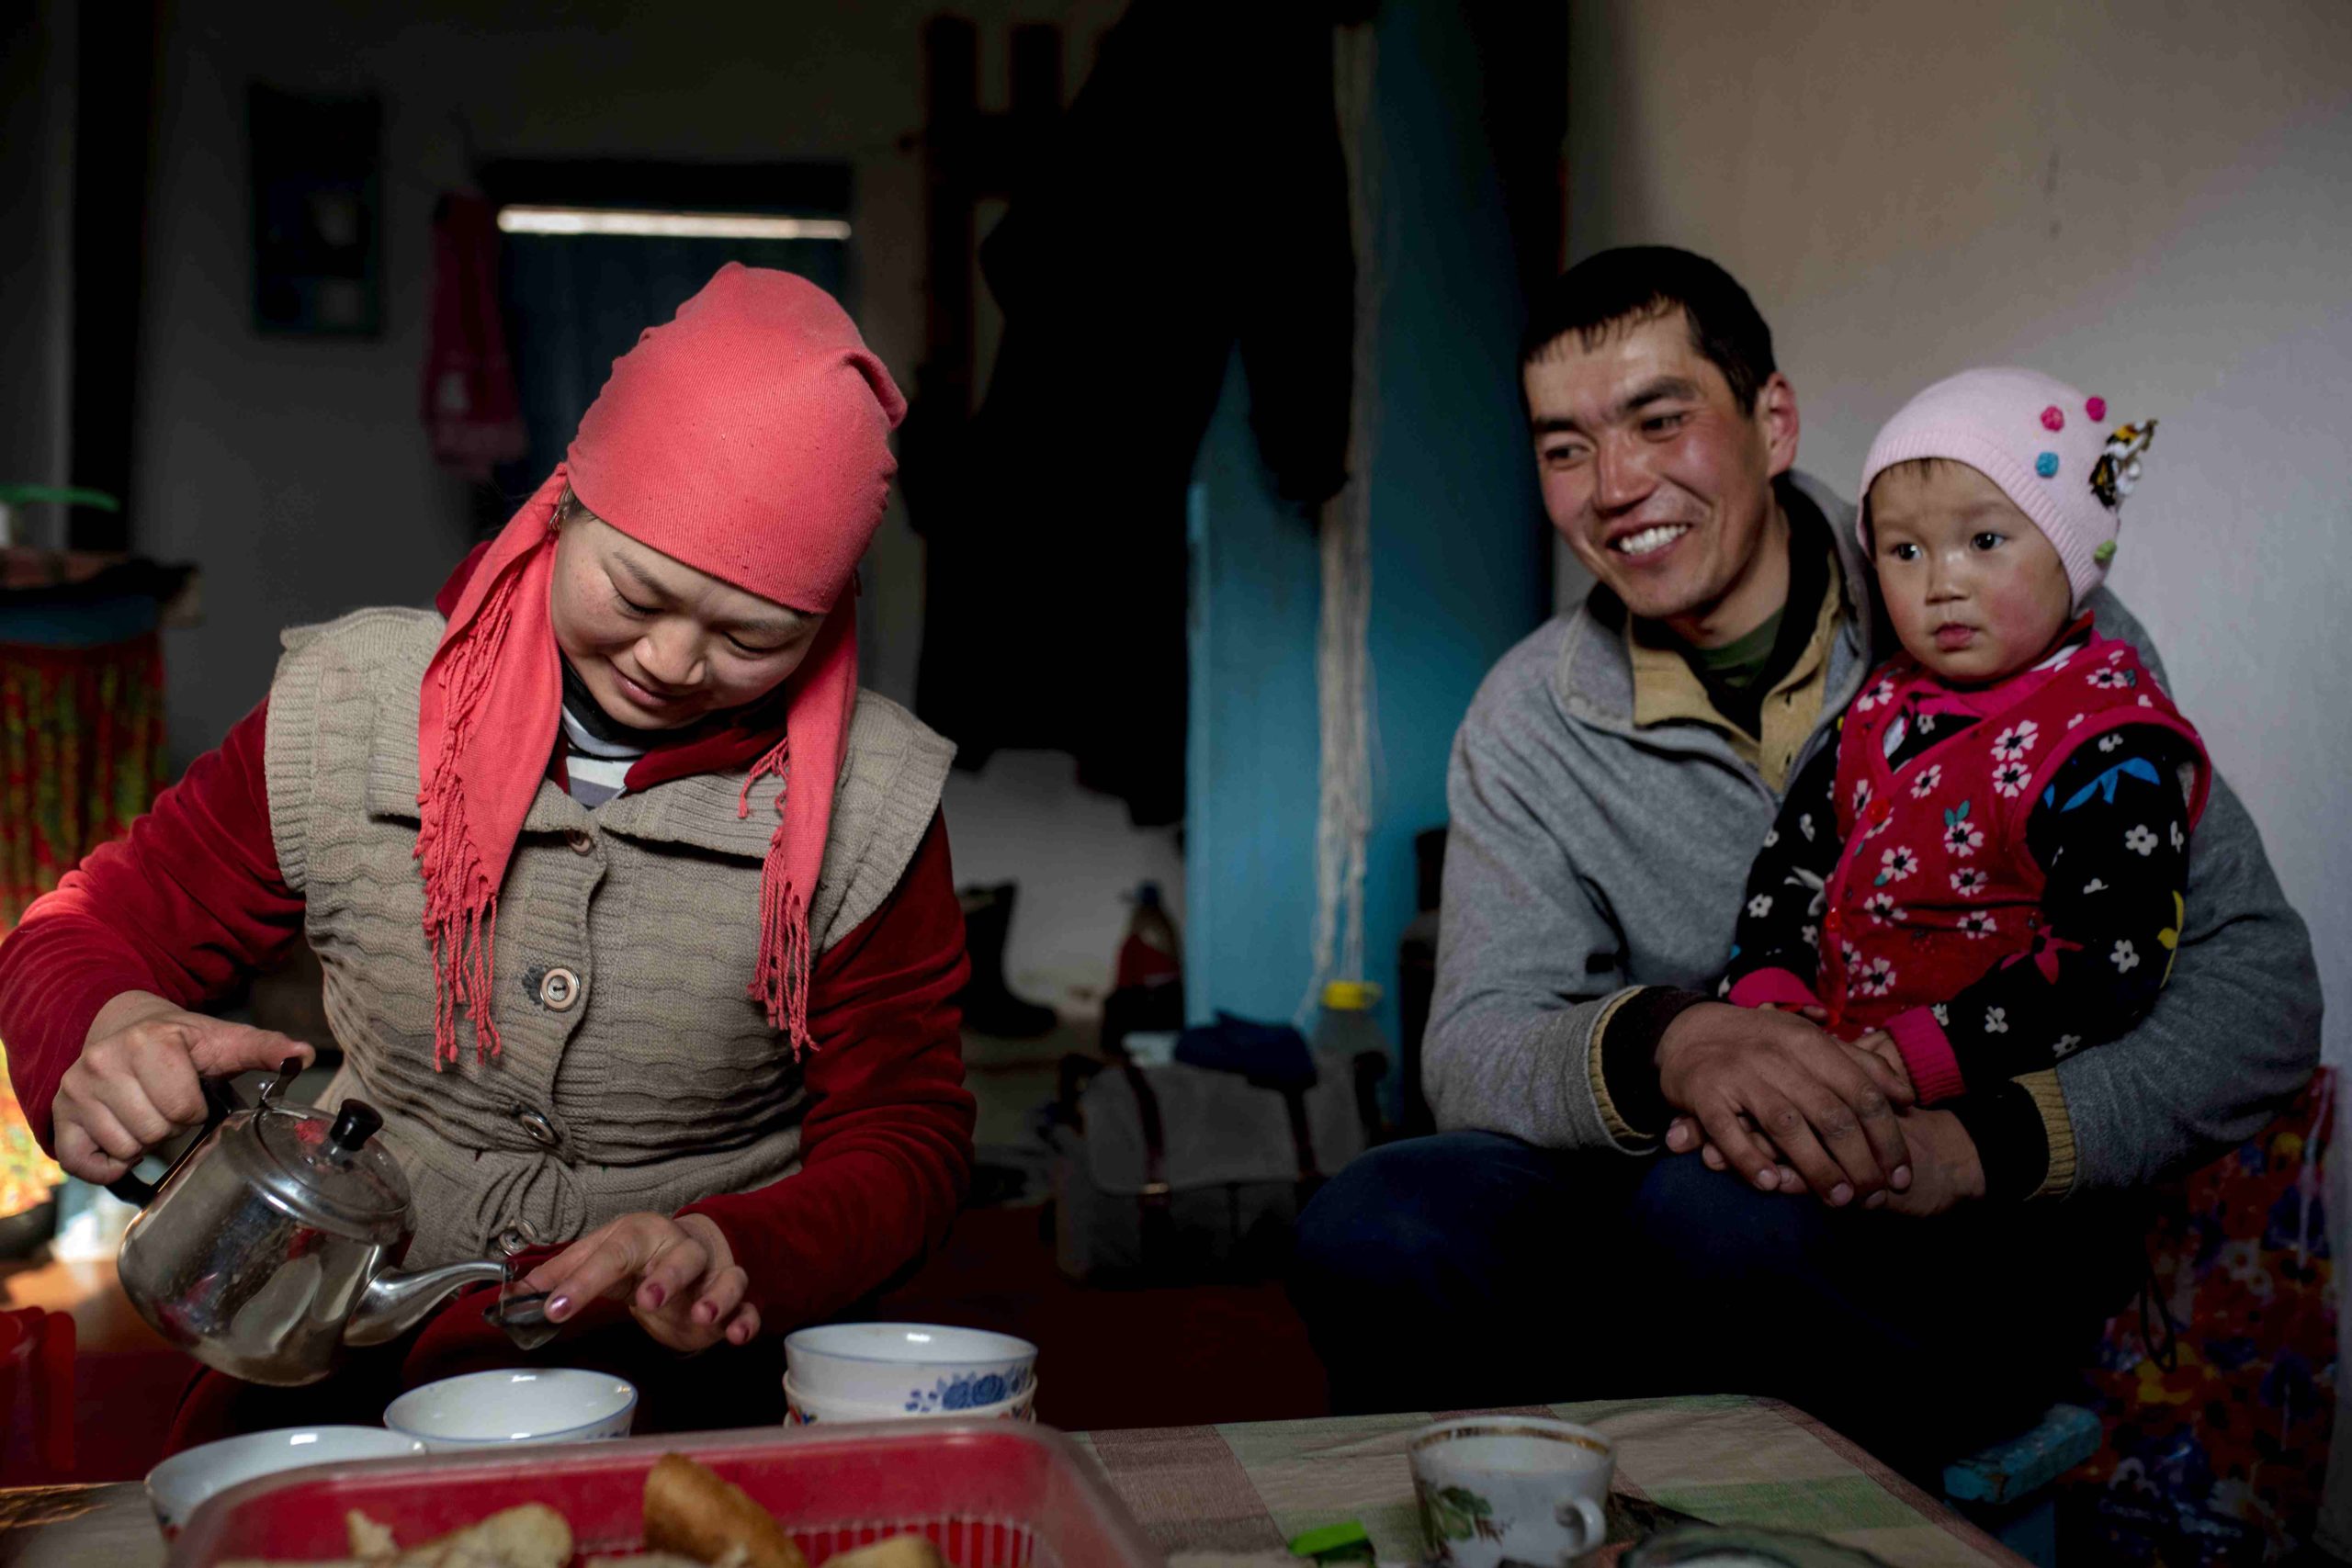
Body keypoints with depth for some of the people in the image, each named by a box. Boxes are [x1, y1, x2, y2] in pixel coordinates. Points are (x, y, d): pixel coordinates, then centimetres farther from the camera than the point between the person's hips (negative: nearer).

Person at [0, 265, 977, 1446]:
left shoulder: (868, 806, -7)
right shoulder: (348, 717, -4)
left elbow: (907, 1141, -1)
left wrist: (737, 1258, -23)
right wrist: (103, 1035, -20)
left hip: (694, 1367, -1)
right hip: (362, 1346, 2)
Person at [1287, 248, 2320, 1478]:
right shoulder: (1530, 720, 2)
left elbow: (2260, 980, -9)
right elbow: (1473, 1048, -7)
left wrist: (1983, 1145, -25)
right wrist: (1662, 1045, -30)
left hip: (1985, 1235, -2)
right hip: (1677, 1187, 3)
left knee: (1725, 1212, -34)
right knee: (1375, 1228, -25)